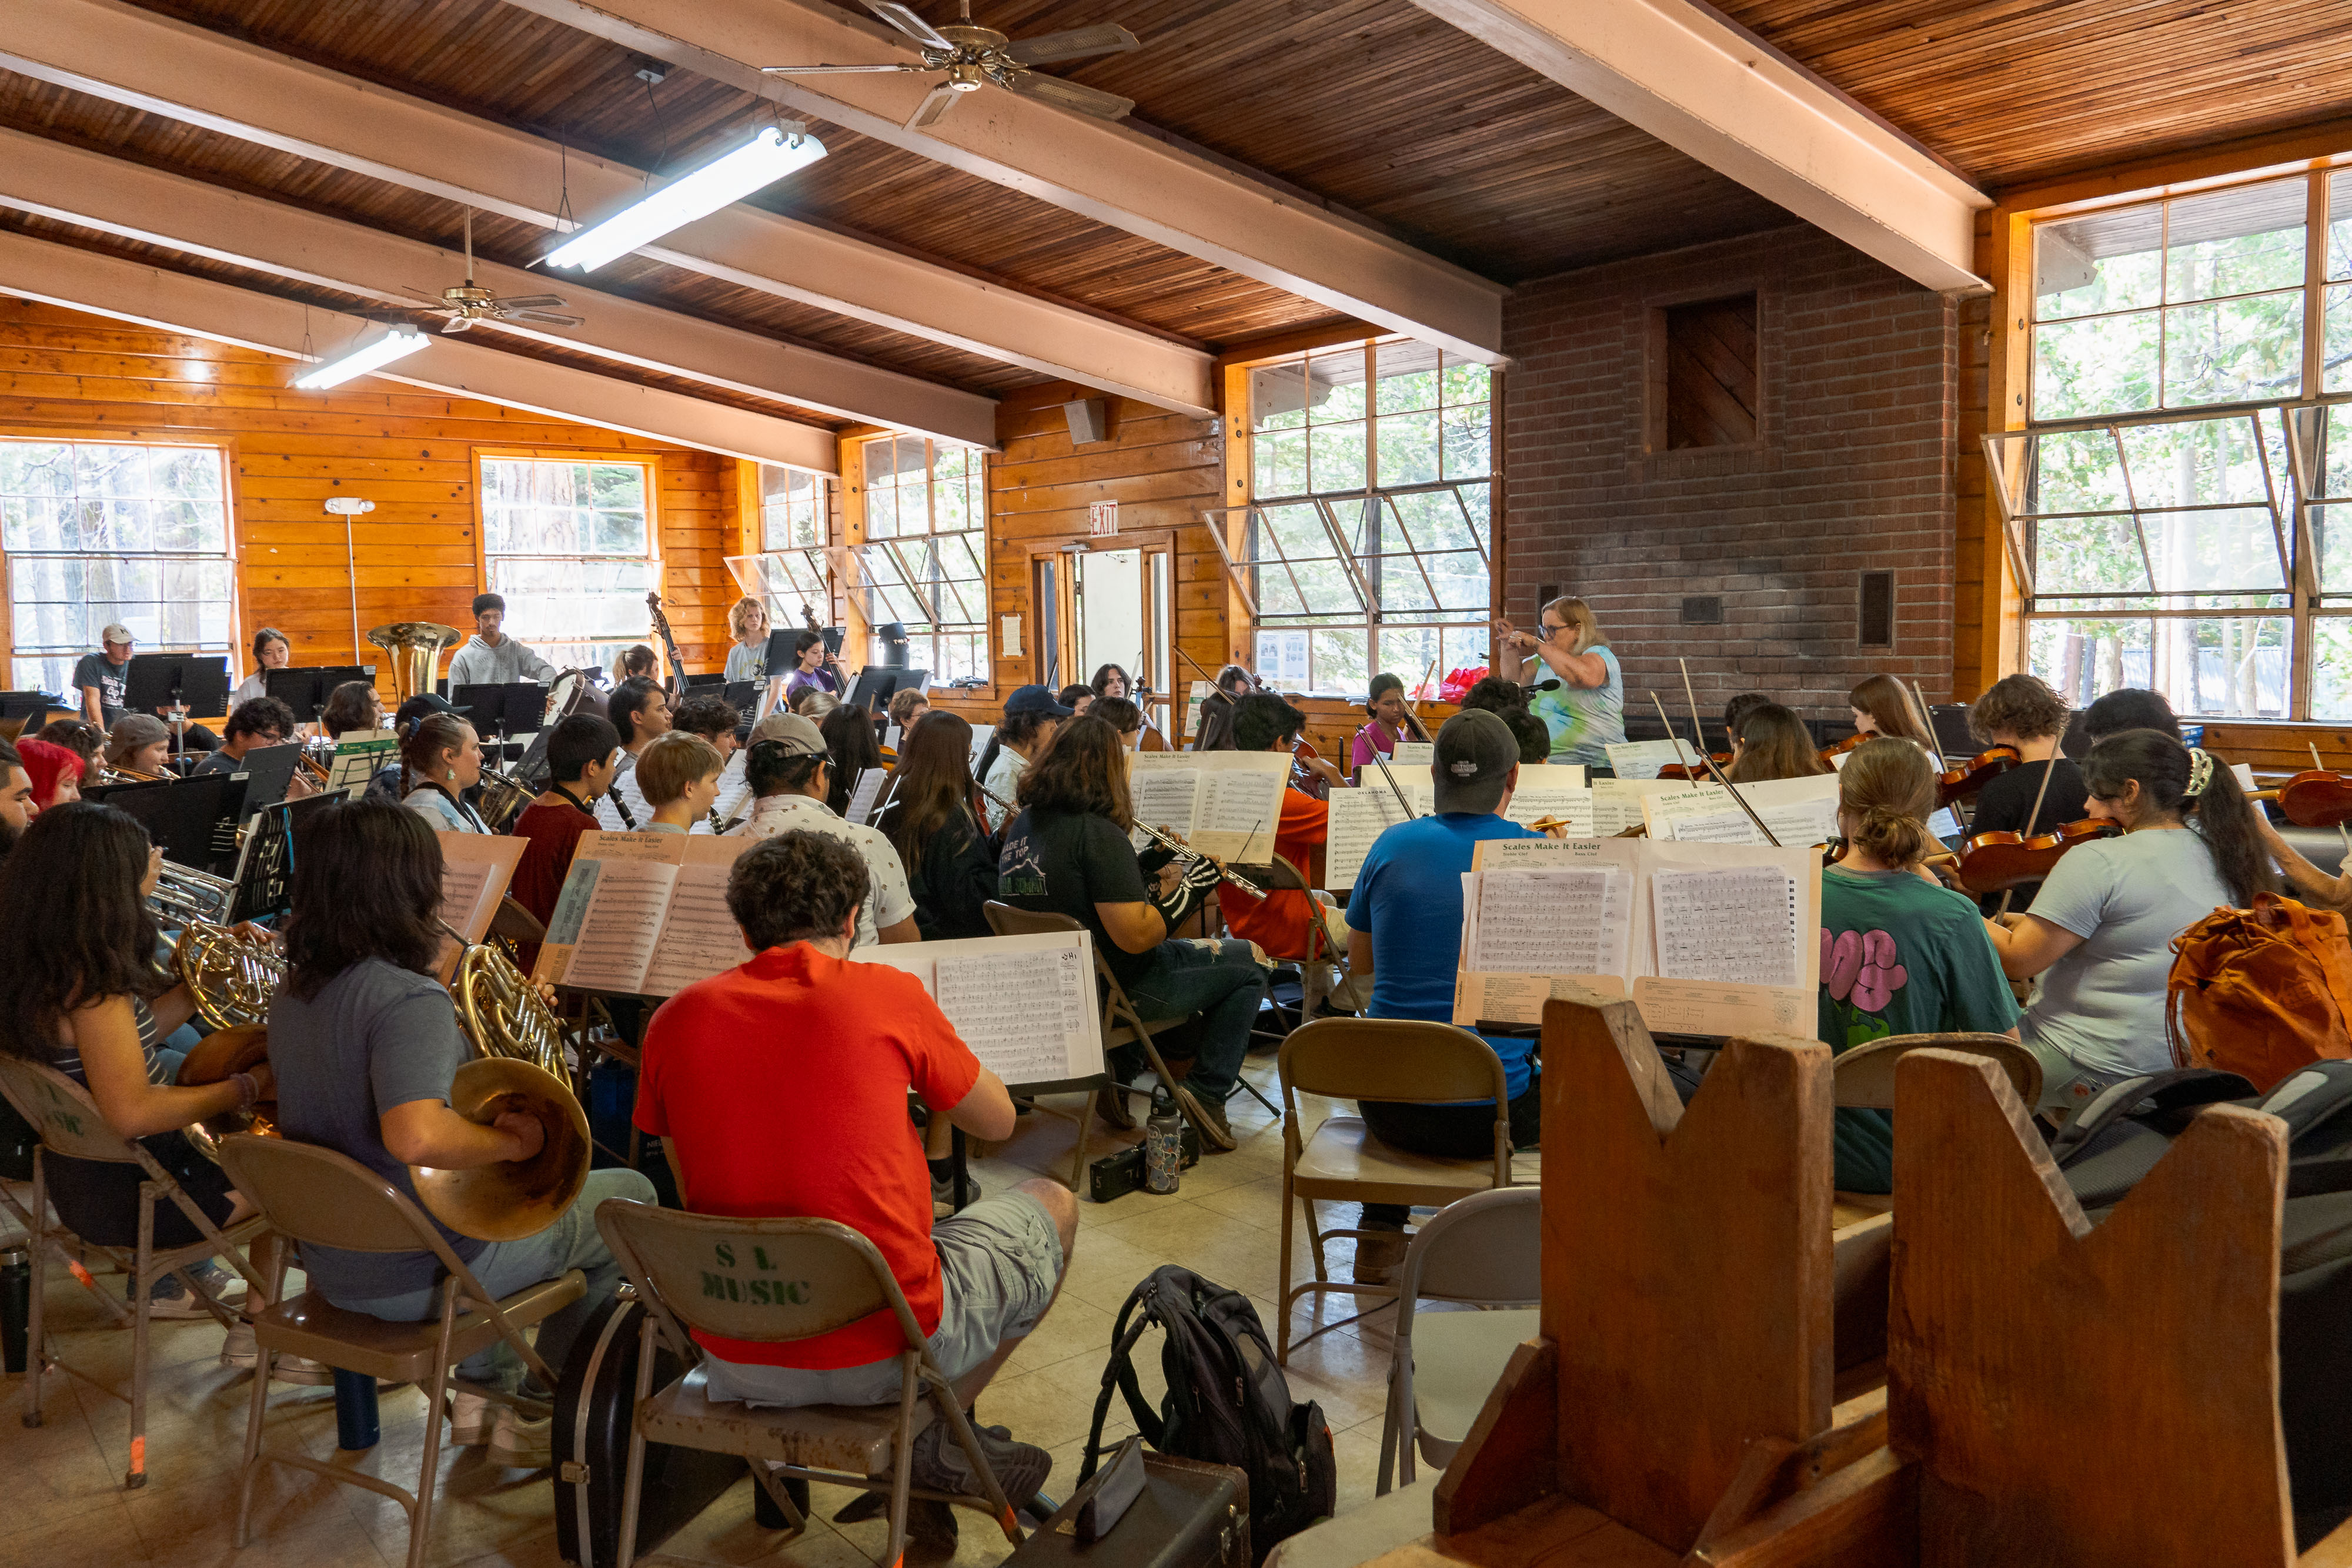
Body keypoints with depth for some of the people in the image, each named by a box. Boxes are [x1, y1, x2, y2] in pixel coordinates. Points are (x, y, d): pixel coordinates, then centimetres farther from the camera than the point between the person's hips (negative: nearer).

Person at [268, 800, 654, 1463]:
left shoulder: (294, 991, 1)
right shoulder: (409, 999, -27)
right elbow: (416, 1136, -42)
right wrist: (514, 1142, -25)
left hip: (329, 1263, 9)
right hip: (416, 1276, -8)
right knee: (629, 1194, 10)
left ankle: (481, 1389, 34)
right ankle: (535, 1414, 22)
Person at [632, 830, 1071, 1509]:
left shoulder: (674, 1020, -1)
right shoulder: (889, 995, -11)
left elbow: (694, 1188, 13)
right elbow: (999, 1122, 5)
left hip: (735, 1363, 5)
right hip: (885, 1354, -4)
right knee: (1052, 1205, 21)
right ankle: (934, 1439, 17)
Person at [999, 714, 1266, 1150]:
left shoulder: (1021, 824, 3)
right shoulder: (1097, 832, -24)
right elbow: (1135, 936, -29)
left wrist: (1152, 865, 10)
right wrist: (1188, 887, -14)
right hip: (1115, 986, -9)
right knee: (1248, 967, 5)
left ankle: (1120, 1067, 31)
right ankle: (1207, 1092, 2)